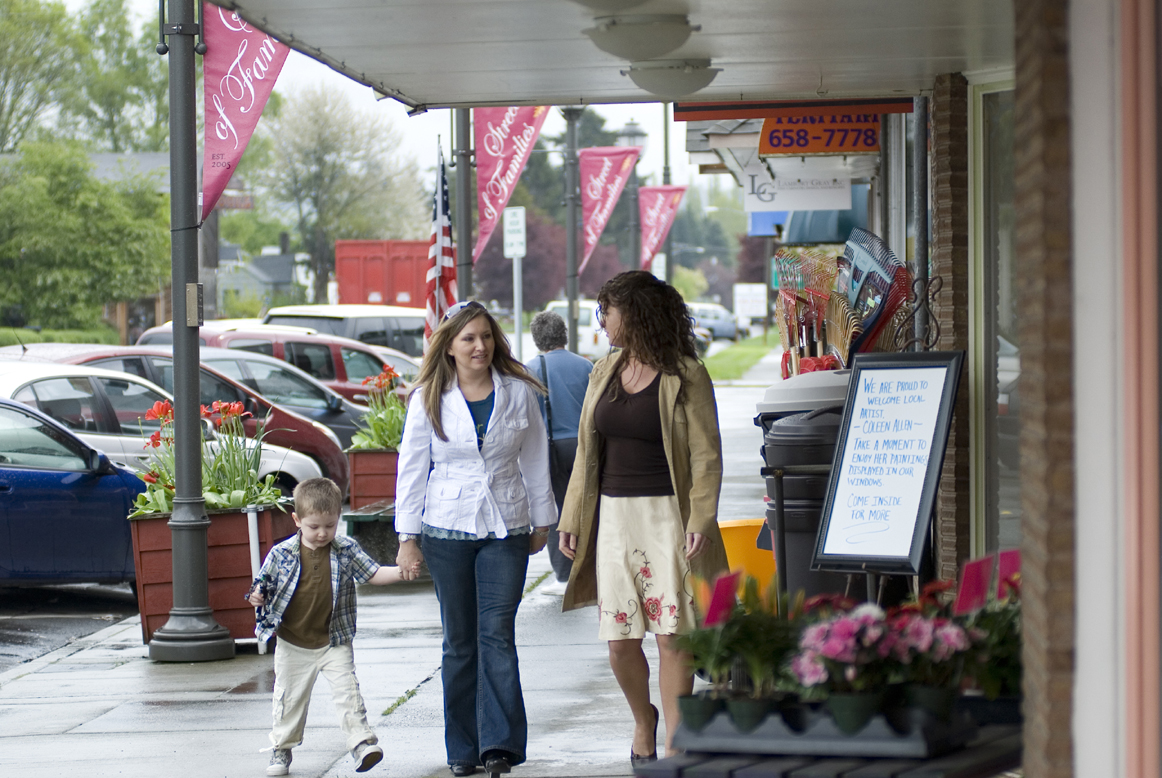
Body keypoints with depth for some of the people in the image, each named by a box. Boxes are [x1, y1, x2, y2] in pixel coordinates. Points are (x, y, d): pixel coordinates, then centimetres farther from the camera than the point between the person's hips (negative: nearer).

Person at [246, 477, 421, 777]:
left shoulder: (346, 551, -4)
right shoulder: (281, 554, -5)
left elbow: (373, 573, -3)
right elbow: (264, 586, 4)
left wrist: (401, 573, -20)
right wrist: (257, 597, -19)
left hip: (334, 642, -1)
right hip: (293, 645, 1)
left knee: (347, 691, -9)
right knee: (289, 698, 10)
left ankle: (362, 742, -6)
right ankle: (281, 749, 25)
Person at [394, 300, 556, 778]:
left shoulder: (518, 393, 3)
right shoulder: (428, 399, 1)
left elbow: (535, 460, 11)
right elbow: (411, 468, 3)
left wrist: (542, 520, 12)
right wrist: (407, 537, 1)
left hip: (506, 529, 0)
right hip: (447, 531, 0)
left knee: (497, 634, -10)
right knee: (459, 641, 5)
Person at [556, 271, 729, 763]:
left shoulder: (685, 376, -3)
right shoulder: (604, 373, 14)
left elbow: (706, 455, -5)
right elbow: (587, 451, 17)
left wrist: (701, 520, -15)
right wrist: (571, 519, 12)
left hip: (667, 515, -5)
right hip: (613, 515, 5)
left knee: (671, 634, -7)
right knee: (619, 640, 2)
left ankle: (675, 742, -1)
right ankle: (643, 721, 26)